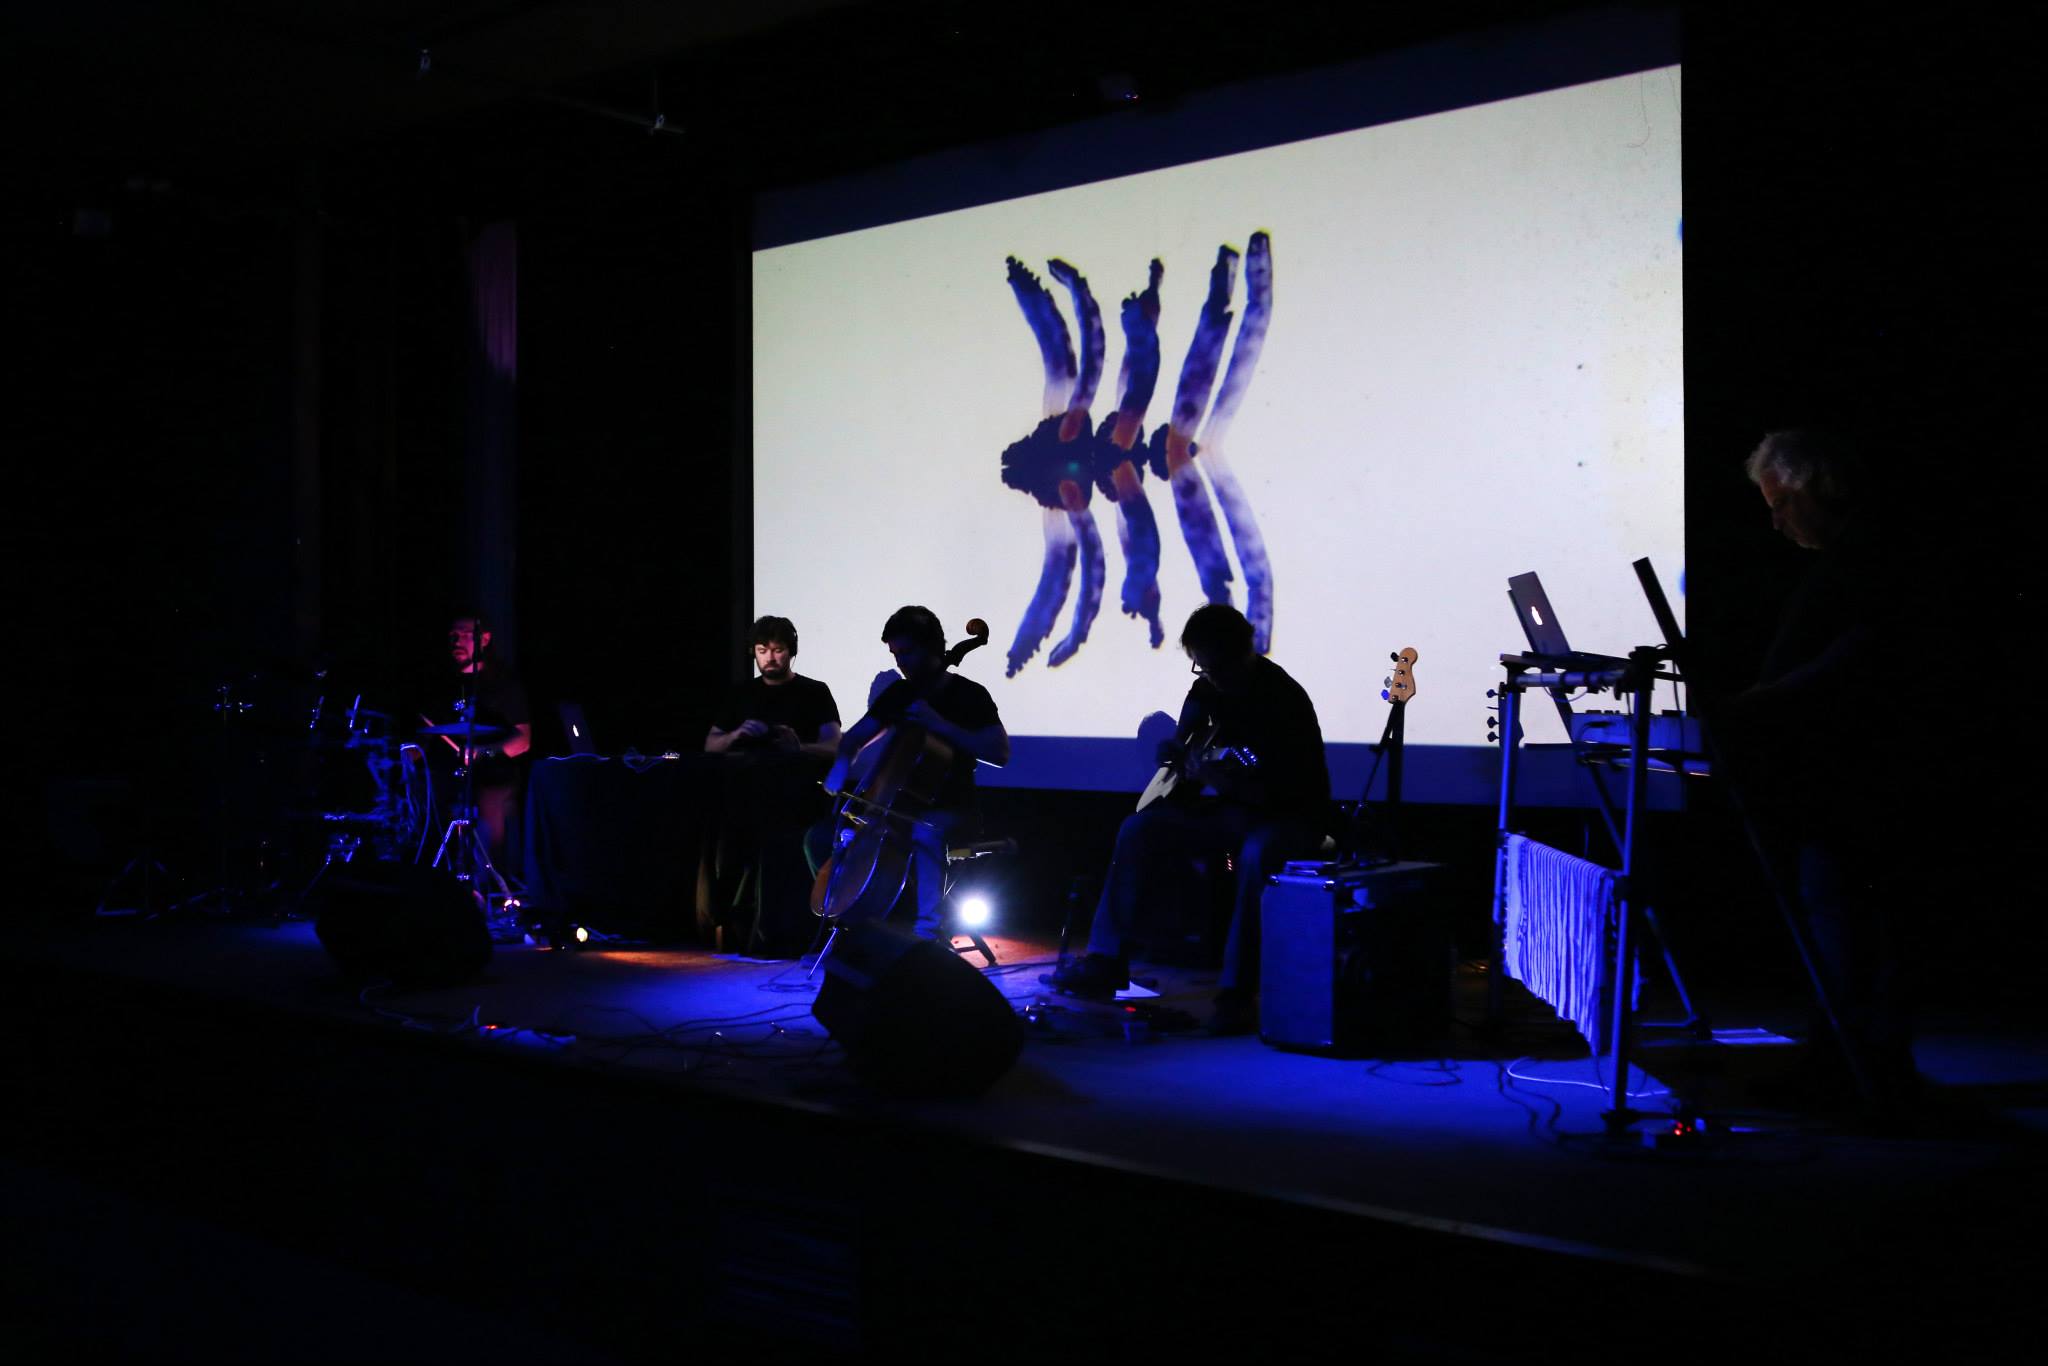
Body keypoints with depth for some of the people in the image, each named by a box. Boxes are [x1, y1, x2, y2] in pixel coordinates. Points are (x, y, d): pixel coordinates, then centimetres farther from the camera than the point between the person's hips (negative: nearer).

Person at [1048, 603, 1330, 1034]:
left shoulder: (1284, 700, -23)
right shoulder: (1212, 683, 1)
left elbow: (1283, 792, -28)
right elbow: (1195, 707, 27)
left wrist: (1226, 783, -41)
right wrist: (1180, 744, 8)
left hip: (1292, 817, -8)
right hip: (1233, 806, 8)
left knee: (1258, 854, -41)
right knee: (1139, 829, -6)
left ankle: (1237, 994, -36)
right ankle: (1107, 962, -5)